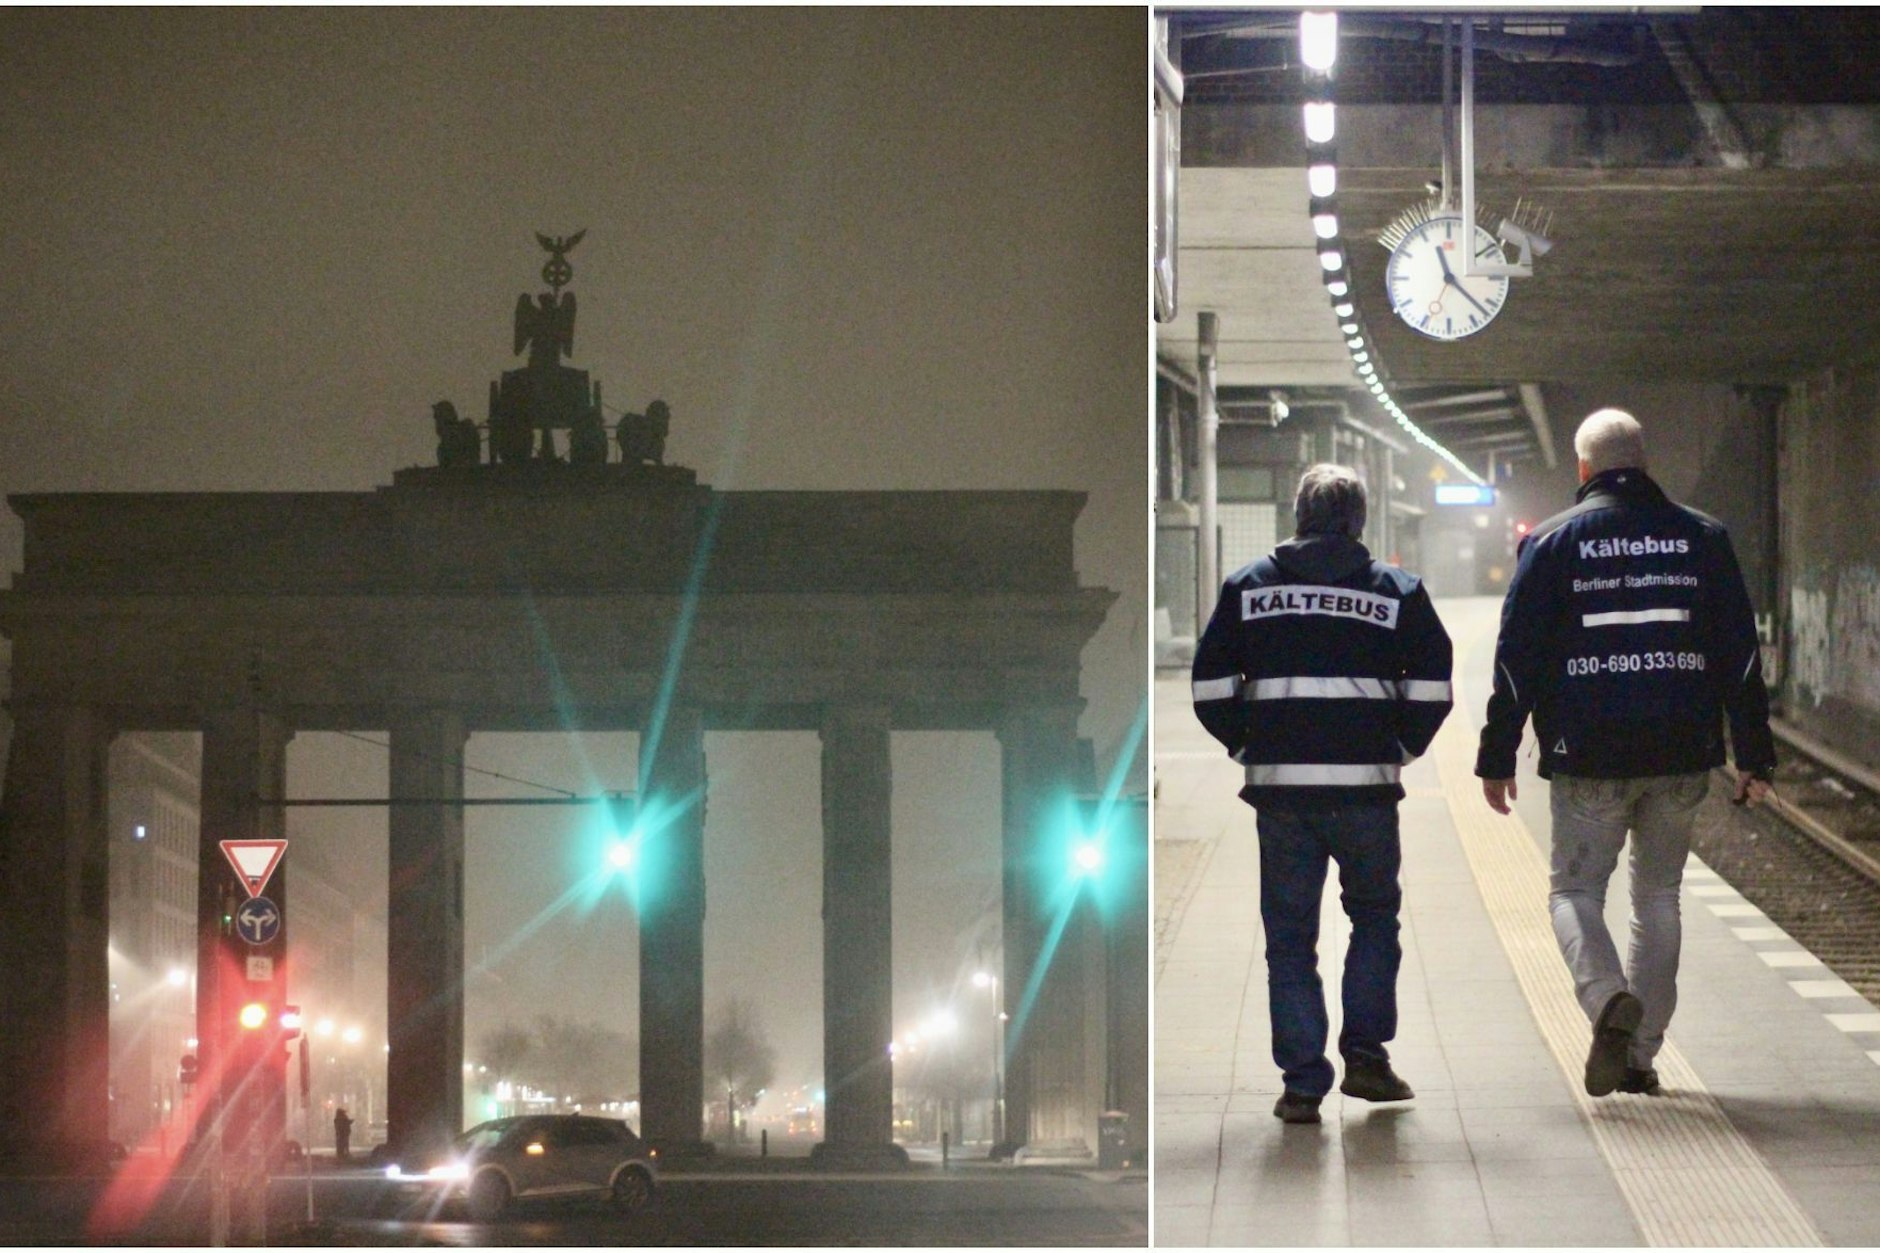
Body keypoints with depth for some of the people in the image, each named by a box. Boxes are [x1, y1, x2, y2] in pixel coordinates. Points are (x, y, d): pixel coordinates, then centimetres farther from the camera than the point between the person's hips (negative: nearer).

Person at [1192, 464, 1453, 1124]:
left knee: (1289, 936, 6)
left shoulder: (1249, 586, 6)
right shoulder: (1396, 589, 4)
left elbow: (1210, 687, 3)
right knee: (1375, 916, 18)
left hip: (1279, 785, 0)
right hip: (1367, 784, 0)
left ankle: (1302, 1083, 2)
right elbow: (1432, 688, 0)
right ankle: (1365, 1055, 10)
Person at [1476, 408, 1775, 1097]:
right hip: (1681, 756, 2)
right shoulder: (1702, 538, 6)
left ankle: (1609, 999, -22)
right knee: (1658, 896, 13)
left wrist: (1497, 757, 3)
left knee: (1575, 889, 7)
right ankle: (1641, 1053, 12)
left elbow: (1518, 659, -2)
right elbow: (1740, 656, 6)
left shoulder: (1554, 542, -1)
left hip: (1590, 759, -2)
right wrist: (1754, 756, 9)